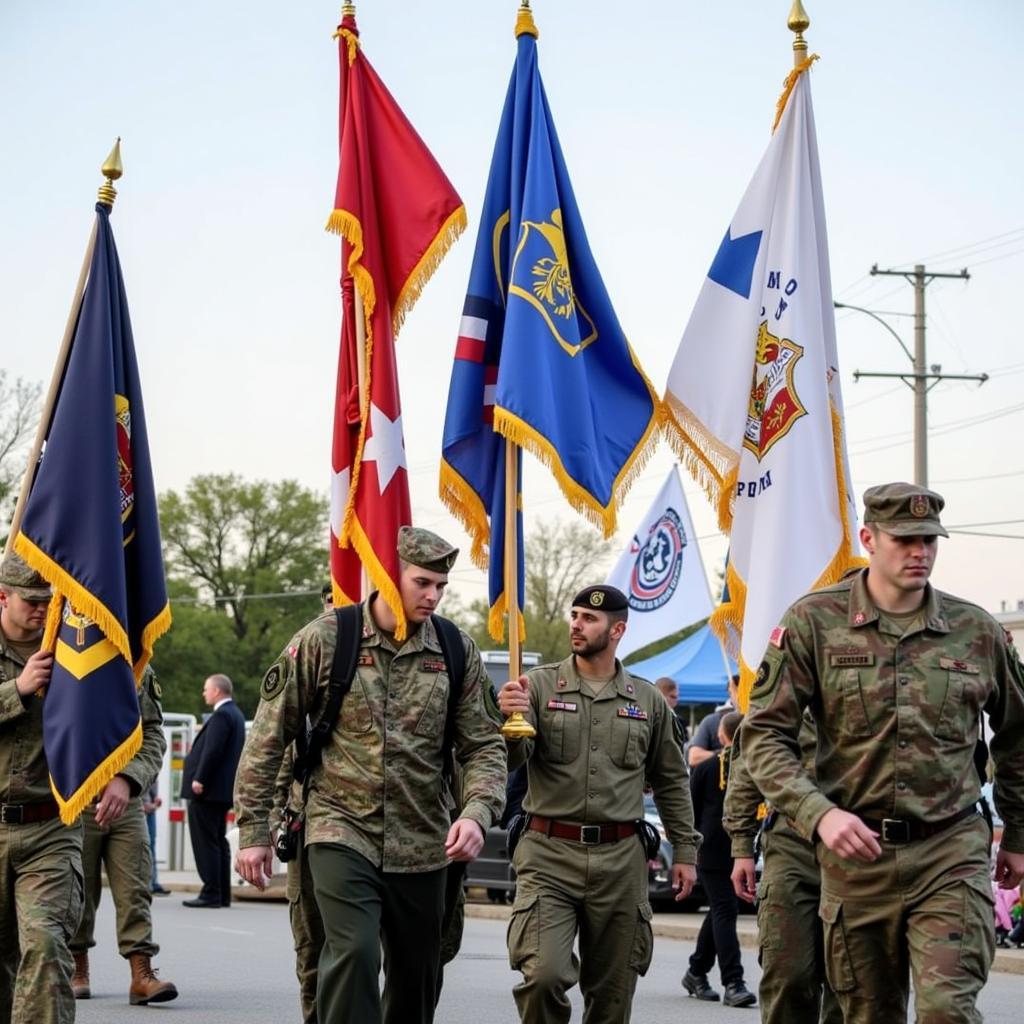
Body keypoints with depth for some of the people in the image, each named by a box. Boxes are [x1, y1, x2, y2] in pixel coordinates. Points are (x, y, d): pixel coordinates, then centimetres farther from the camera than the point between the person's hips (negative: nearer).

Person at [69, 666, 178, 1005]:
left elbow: (153, 736, 2)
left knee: (135, 887, -4)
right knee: (78, 889, 5)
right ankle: (77, 969, 19)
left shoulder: (140, 669, 7)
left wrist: (127, 780, -15)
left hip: (127, 801, 3)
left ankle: (142, 974, -6)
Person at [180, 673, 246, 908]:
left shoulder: (221, 716, -14)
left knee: (206, 843, -8)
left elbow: (212, 750, -22)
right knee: (218, 842, 13)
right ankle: (222, 894, 16)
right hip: (223, 791, 10)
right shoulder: (236, 714, 17)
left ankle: (211, 894, -10)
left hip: (207, 791, -10)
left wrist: (199, 780, -20)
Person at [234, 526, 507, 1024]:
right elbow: (269, 737, 1)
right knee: (353, 953, -23)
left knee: (416, 979, 11)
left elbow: (484, 745, 4)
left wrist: (476, 812, -16)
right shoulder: (324, 640, -4)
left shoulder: (457, 652, 3)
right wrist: (253, 829, -1)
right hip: (343, 832, -3)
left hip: (422, 846, 4)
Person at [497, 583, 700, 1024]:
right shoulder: (540, 685, 2)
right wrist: (508, 719, -27)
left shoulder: (648, 702, 9)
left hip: (620, 860, 2)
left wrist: (684, 850, 12)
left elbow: (671, 782, 16)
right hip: (549, 856, -2)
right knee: (543, 974, -17)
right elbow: (513, 758, -6)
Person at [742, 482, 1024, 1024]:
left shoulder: (977, 630, 3)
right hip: (856, 852, 1)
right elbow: (764, 735, -5)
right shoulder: (814, 622, -2)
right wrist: (819, 814, -20)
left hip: (949, 854, 0)